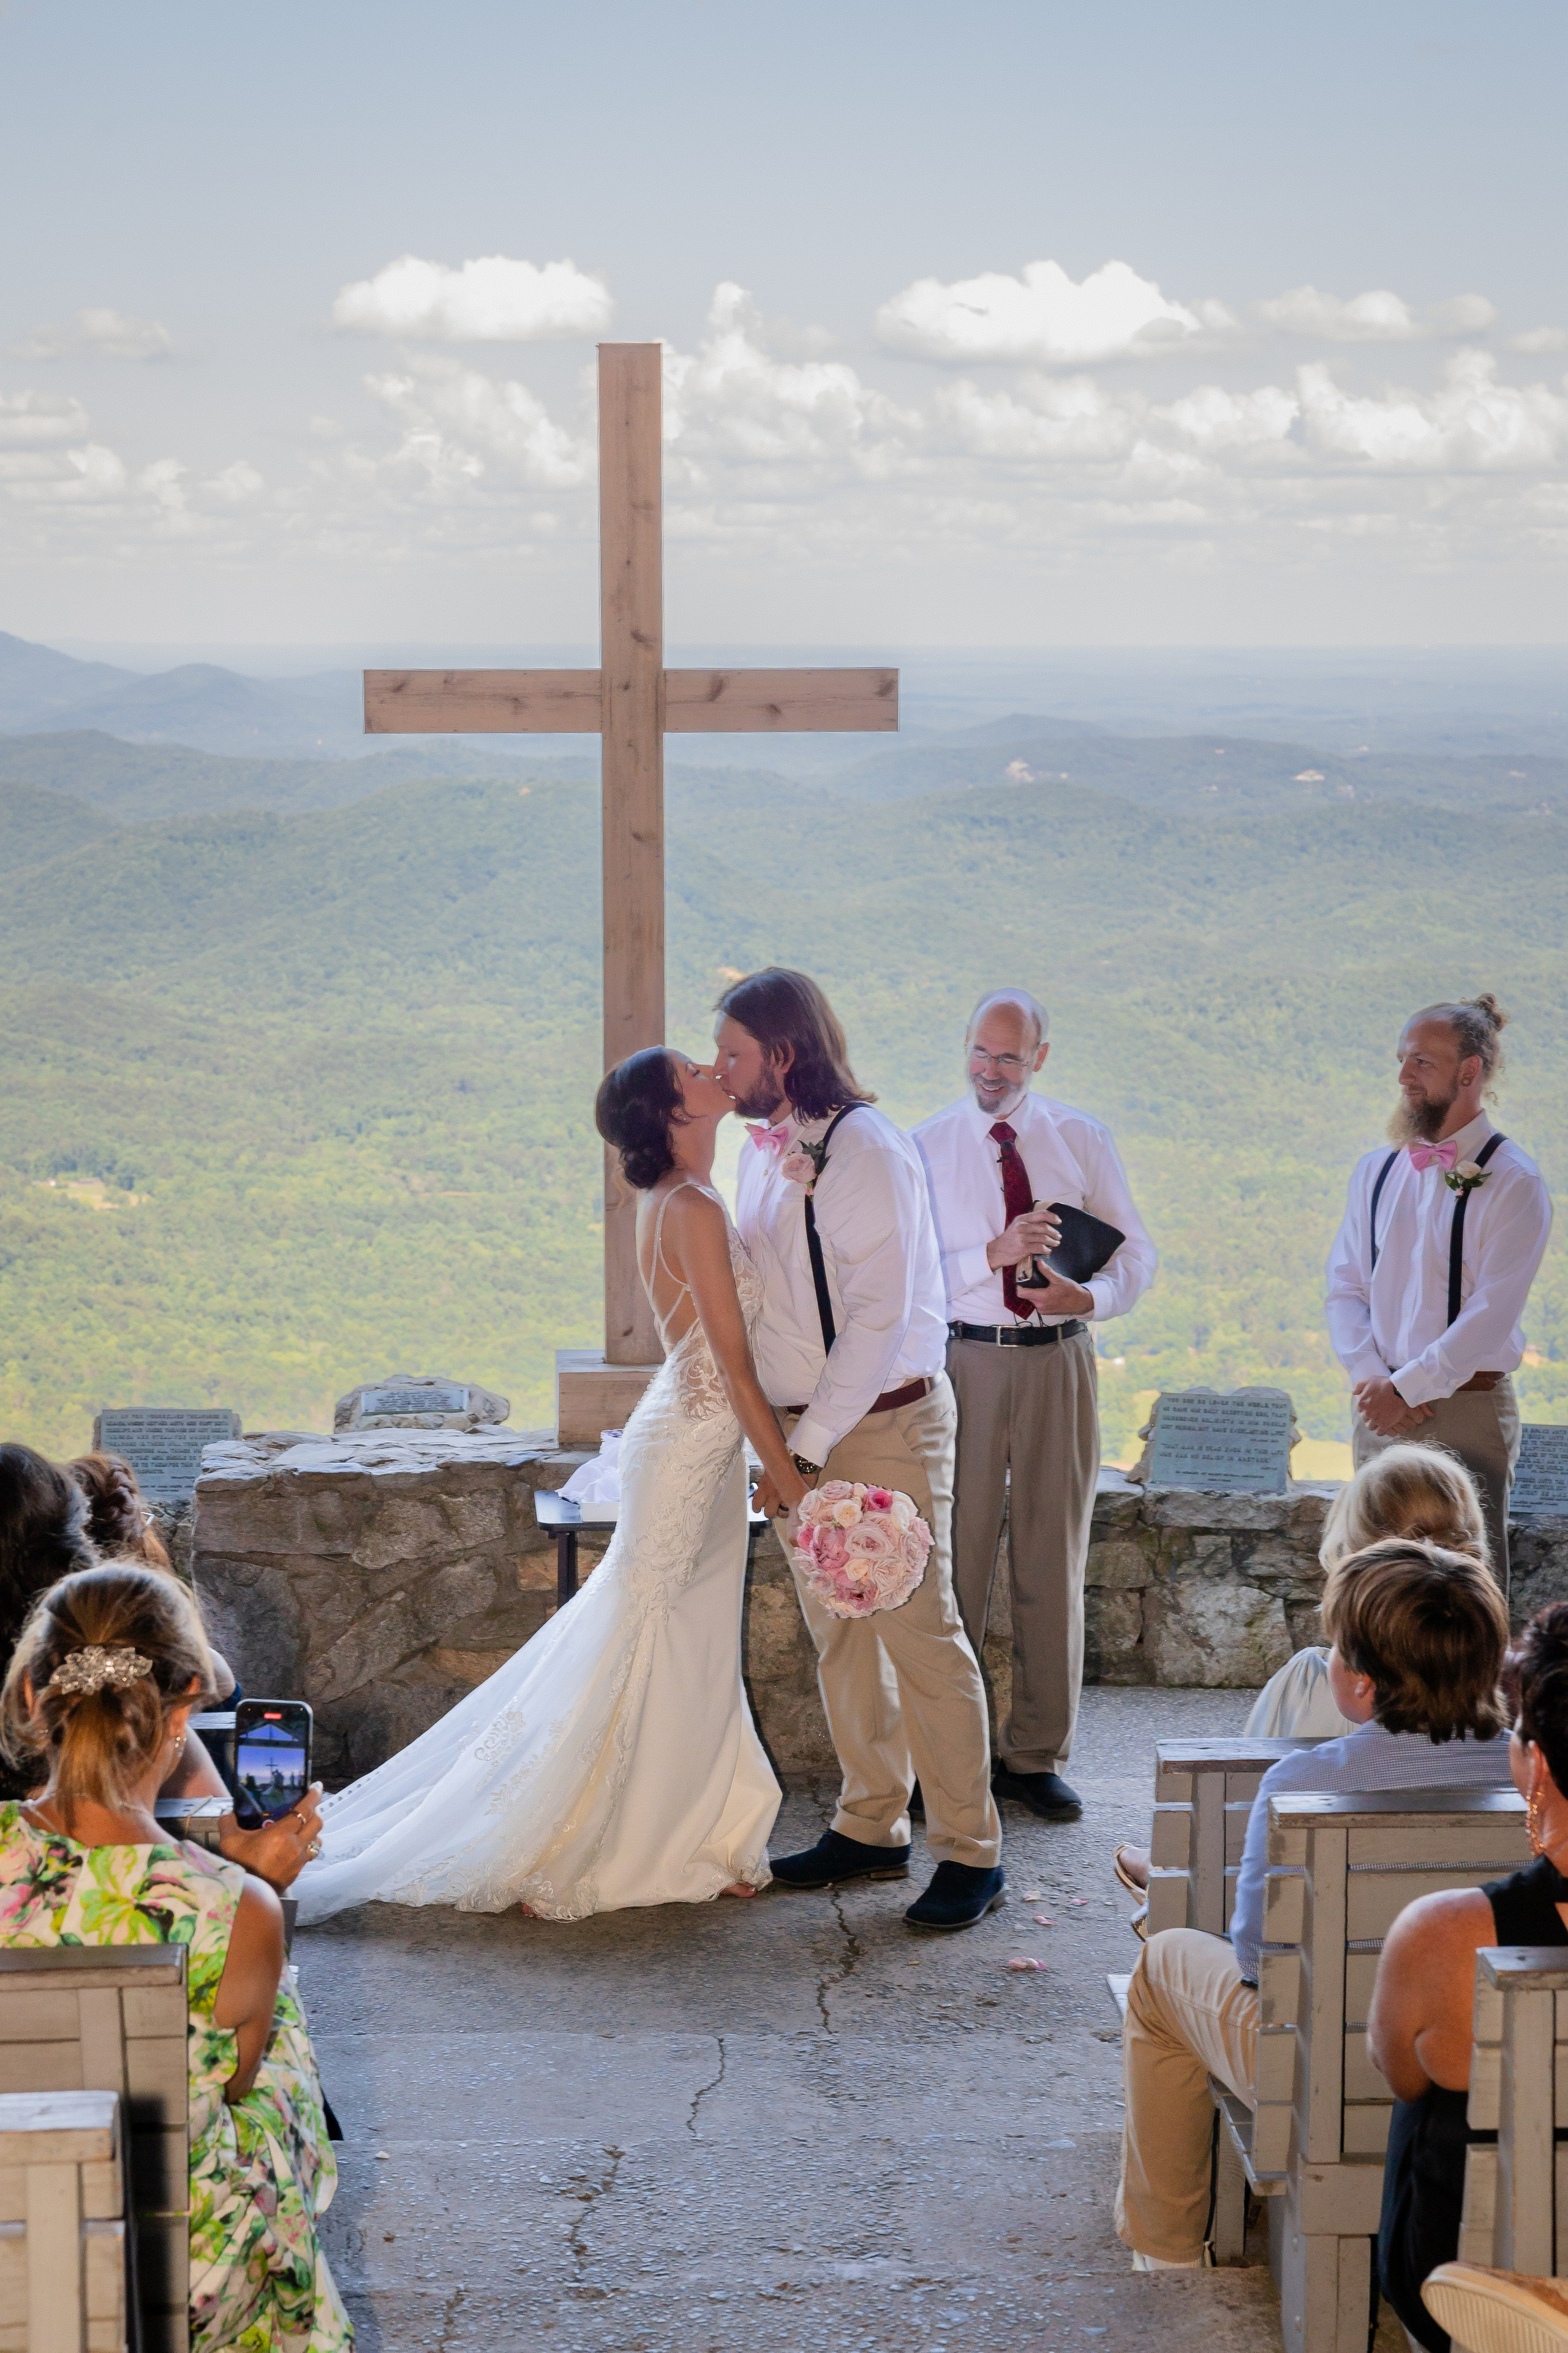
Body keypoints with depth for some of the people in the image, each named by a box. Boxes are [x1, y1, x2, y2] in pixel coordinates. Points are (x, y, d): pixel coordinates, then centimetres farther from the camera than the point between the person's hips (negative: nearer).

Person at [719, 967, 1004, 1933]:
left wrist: (811, 1446, -20)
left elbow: (880, 1315, -20)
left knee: (920, 1633, -5)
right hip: (801, 1427, 8)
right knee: (839, 1635, 13)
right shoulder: (765, 1150, 10)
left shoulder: (865, 1149, -16)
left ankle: (971, 1853, 2)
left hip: (885, 1423, -8)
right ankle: (872, 1829, 24)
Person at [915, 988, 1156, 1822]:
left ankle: (1036, 1755, 15)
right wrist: (993, 1254, -22)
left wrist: (1089, 1295, -14)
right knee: (954, 1556, 0)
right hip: (963, 1360, -2)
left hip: (1059, 1359, 2)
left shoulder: (1081, 1140, 7)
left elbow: (1134, 1251, 6)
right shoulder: (927, 1146, 1)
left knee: (1054, 1560, 5)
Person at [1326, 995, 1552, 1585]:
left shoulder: (1511, 1182, -6)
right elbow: (1344, 1287, 9)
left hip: (1465, 1411, -5)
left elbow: (1491, 1314, -13)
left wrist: (1406, 1387, -13)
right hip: (1380, 1409, 5)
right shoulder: (1376, 1171, 12)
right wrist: (1374, 1380, -6)